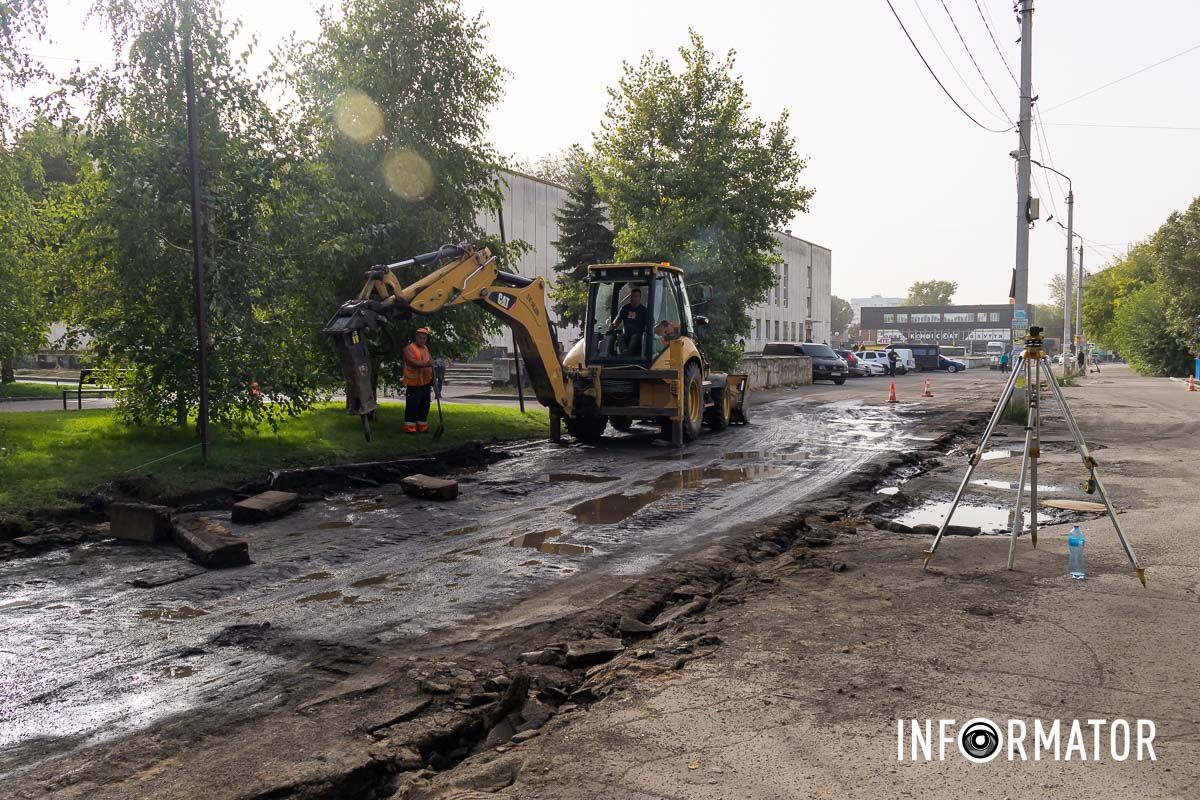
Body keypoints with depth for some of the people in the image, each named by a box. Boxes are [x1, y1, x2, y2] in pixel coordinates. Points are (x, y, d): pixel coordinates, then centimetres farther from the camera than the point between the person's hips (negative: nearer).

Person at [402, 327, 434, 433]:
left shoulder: (425, 348, 15)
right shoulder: (409, 348, -12)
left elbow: (430, 362, 26)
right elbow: (413, 363, -26)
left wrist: (432, 377, 20)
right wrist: (426, 364, -40)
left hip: (425, 383, 8)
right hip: (413, 383, -8)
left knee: (424, 405, 12)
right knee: (412, 405, -6)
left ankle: (422, 426, 21)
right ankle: (410, 427, 0)